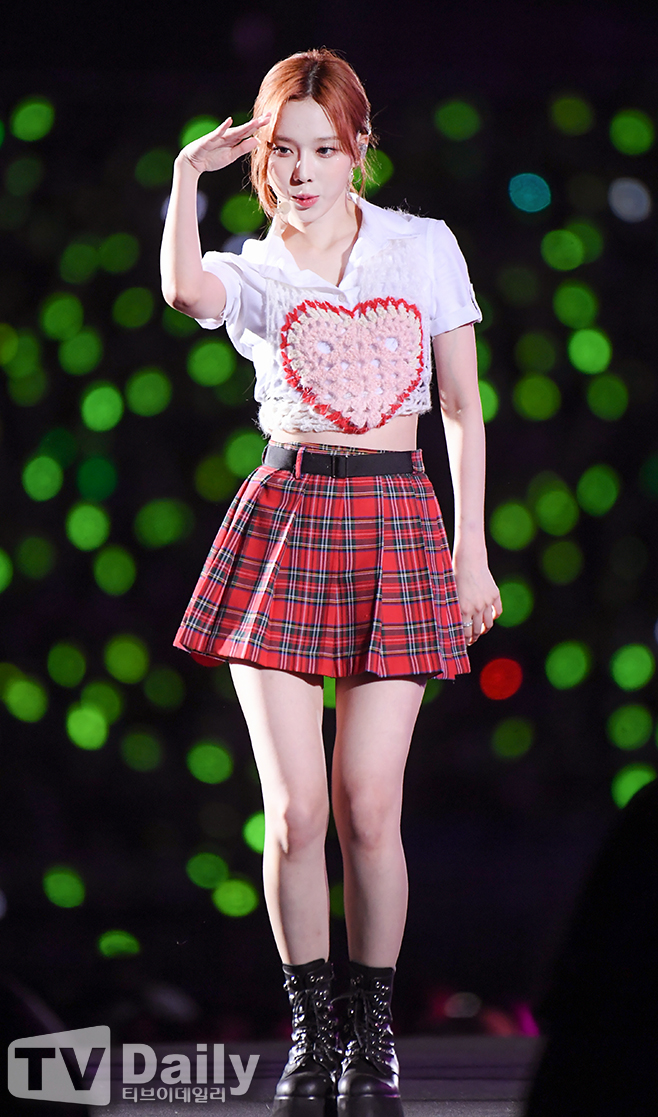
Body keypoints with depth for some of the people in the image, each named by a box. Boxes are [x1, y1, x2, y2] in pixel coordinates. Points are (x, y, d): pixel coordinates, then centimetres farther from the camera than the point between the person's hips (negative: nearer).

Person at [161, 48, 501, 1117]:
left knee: (368, 807, -3)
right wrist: (188, 172, -9)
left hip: (396, 523, 0)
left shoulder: (425, 248, 8)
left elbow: (464, 409, 10)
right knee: (295, 807, -4)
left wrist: (471, 550, 5)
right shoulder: (251, 274, 6)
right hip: (285, 518, 0)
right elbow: (182, 289, -21)